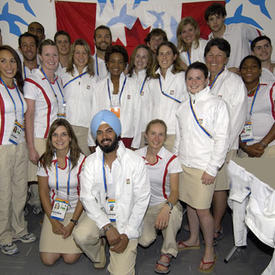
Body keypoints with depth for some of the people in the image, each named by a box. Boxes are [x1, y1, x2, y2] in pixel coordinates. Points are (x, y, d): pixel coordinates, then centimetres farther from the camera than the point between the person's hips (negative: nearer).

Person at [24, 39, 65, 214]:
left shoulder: (58, 80, 13)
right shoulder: (32, 81, -8)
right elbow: (29, 115, -12)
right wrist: (31, 148, -16)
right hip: (40, 139, -6)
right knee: (39, 182, -2)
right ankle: (37, 213, 18)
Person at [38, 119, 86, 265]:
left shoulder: (80, 160, -12)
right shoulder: (45, 161, -4)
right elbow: (43, 192, 1)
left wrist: (72, 223, -14)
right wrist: (53, 221, -7)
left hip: (76, 210, -2)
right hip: (53, 211, 2)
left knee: (70, 258, -11)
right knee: (47, 259, -6)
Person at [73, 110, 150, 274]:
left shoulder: (136, 161, -10)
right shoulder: (91, 162, -2)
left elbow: (142, 201, -10)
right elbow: (87, 198, -8)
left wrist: (127, 234, -16)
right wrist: (107, 226, -21)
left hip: (127, 219, -2)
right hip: (100, 216, 3)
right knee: (81, 236, -28)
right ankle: (99, 257, 8)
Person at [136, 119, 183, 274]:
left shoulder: (171, 160, -11)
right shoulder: (137, 155, -3)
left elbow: (174, 191, -19)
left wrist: (167, 207, -40)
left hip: (165, 203, -2)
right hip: (143, 205, 2)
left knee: (171, 211, -38)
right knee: (144, 241, -18)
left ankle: (167, 253, -14)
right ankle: (152, 227, 21)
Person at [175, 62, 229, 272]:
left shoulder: (217, 104, -9)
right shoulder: (184, 106, 9)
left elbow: (222, 139, -12)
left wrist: (212, 169, -14)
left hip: (204, 167, -6)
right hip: (184, 164, 6)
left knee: (202, 209, -1)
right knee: (189, 203, 17)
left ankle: (209, 251, 19)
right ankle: (193, 240, 37)